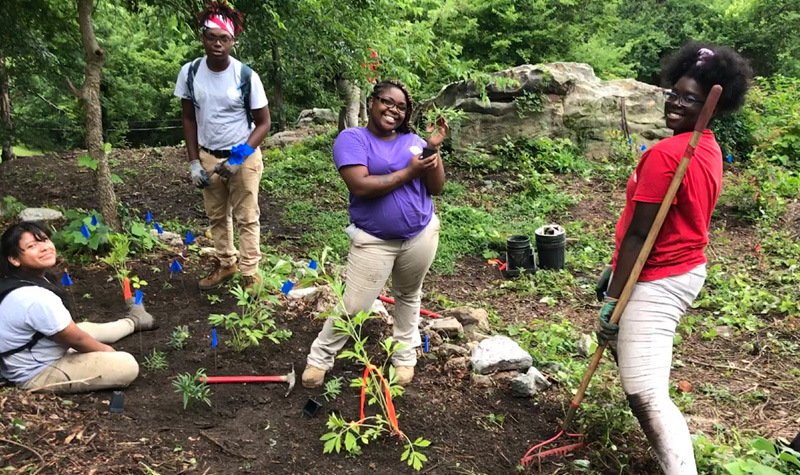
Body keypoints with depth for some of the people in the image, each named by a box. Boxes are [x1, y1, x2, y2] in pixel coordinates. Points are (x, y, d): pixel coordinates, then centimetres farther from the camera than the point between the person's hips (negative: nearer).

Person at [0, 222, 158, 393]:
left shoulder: (14, 281, -3)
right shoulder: (37, 298, -33)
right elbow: (76, 339, -20)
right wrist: (106, 350, -2)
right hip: (37, 374, -10)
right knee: (127, 365, -14)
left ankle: (133, 321, 53)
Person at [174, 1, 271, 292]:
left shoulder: (246, 76, -15)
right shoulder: (190, 72, -6)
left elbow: (263, 122, -8)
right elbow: (189, 119, 3)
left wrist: (240, 157, -18)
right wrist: (194, 162, -1)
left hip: (243, 157, -3)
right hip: (208, 157, 4)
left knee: (246, 218, 5)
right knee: (216, 216, 15)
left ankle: (249, 273, 16)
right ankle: (225, 263, 34)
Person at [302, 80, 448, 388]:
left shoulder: (413, 141, 4)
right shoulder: (352, 138, -9)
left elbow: (436, 188, 2)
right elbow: (360, 187, -23)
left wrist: (434, 148, -11)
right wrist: (408, 172, -17)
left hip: (421, 235, 5)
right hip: (374, 240, -4)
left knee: (408, 296, 20)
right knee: (353, 305, -1)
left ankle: (405, 356, 40)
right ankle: (320, 358, 22)